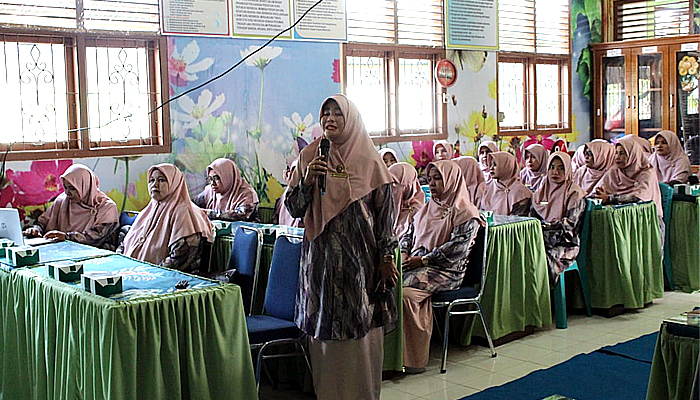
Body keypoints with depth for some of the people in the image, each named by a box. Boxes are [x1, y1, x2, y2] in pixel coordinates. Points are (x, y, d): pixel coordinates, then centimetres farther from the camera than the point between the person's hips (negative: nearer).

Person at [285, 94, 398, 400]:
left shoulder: (368, 159, -1)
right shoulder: (309, 157, 5)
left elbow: (385, 209, 0)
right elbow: (294, 208, 4)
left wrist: (385, 257, -3)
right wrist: (307, 180, -14)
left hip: (360, 256, -2)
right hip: (321, 256, 2)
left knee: (360, 329, 1)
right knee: (324, 328, 5)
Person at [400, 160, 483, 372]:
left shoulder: (465, 212, -2)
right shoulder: (428, 207, 22)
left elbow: (457, 248, -12)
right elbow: (409, 233, 23)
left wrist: (422, 260, -15)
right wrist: (404, 253, 1)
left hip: (446, 271, -7)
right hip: (417, 264, 7)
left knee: (405, 292, -32)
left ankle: (415, 360, -22)